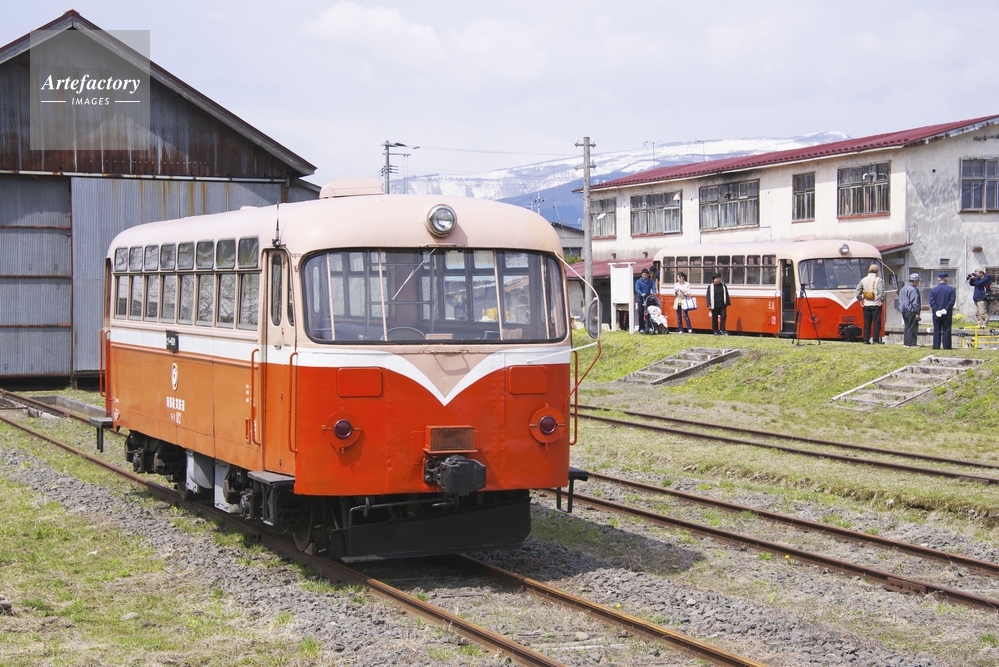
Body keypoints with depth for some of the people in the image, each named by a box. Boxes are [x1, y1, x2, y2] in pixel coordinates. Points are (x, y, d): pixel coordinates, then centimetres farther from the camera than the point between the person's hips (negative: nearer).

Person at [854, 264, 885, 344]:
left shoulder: (863, 280, 5)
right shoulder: (878, 280, -8)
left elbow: (858, 291, 5)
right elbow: (881, 292, -16)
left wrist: (860, 299, 12)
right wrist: (881, 301, -6)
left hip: (866, 305, 4)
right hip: (876, 305, -4)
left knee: (867, 323, 9)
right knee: (876, 323, 1)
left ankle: (866, 340, 8)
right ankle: (875, 340, -2)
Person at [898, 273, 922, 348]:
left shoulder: (903, 289, 16)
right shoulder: (913, 290, -15)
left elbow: (900, 301, 22)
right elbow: (915, 302, -18)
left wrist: (901, 309, 26)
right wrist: (917, 313, -17)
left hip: (904, 311, 10)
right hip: (911, 312, -10)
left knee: (907, 327, 15)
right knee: (912, 327, -6)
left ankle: (906, 342, 17)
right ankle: (911, 343, -8)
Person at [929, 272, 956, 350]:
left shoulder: (933, 290, 0)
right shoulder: (951, 290, -1)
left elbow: (932, 302, -8)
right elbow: (952, 300, -10)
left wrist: (936, 310, -9)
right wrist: (946, 309, -12)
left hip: (937, 314, 0)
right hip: (947, 314, 0)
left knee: (937, 331, 5)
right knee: (946, 330, 4)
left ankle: (936, 346, 4)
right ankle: (946, 346, 2)